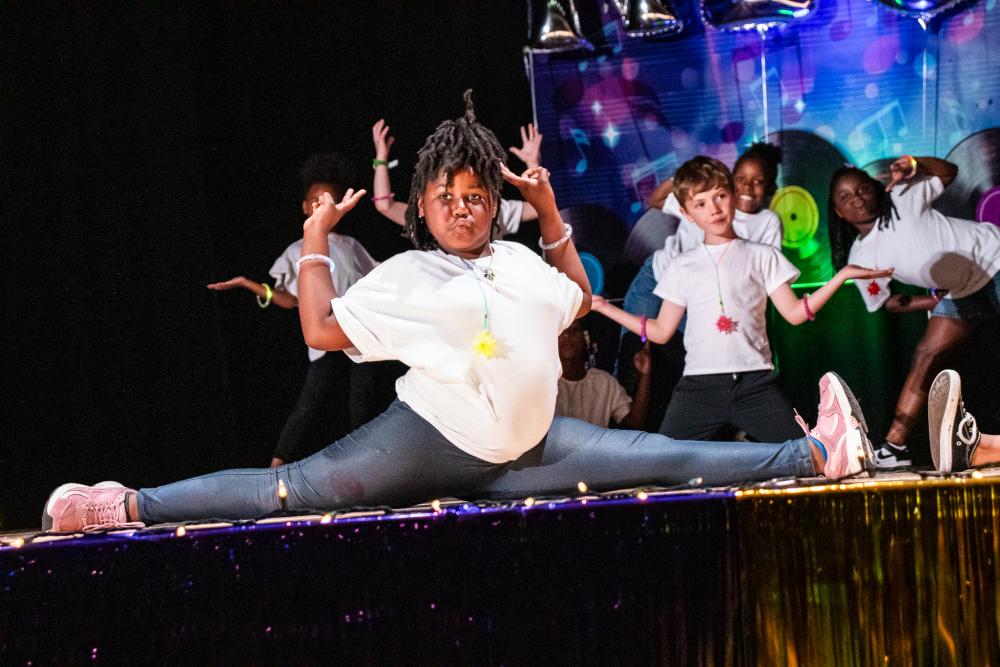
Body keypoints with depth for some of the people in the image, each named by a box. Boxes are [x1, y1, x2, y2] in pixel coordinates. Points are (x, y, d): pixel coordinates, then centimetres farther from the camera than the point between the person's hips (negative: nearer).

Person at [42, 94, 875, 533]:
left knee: (659, 457, -2)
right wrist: (315, 241, -1)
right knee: (293, 490, -20)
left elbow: (580, 296, 34)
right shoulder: (405, 275, 2)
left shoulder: (520, 261, 18)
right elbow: (322, 329, -4)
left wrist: (551, 213, 27)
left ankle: (812, 454, -5)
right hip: (434, 436, -4)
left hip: (518, 453, 4)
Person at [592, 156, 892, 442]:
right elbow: (661, 331, 16)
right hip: (699, 387, 0)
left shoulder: (762, 256, 12)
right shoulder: (682, 266, 15)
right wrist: (602, 306, 12)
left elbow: (795, 312, 6)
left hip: (755, 382, 0)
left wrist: (842, 275, -2)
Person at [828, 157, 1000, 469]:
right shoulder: (861, 259, -5)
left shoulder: (902, 197, -11)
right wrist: (936, 302, -6)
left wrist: (915, 164, -19)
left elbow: (949, 172, 0)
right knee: (926, 356, -2)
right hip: (960, 292, 3)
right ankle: (894, 447, 0)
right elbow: (888, 303, 4)